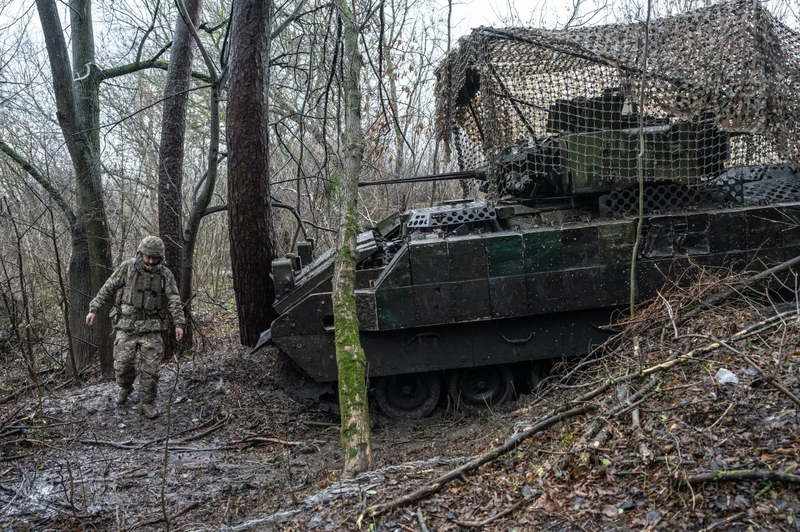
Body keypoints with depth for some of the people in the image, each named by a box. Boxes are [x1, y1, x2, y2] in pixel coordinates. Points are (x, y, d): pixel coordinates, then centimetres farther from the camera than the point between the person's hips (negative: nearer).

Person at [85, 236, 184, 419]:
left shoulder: (165, 274, -2)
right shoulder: (127, 268, -3)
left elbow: (174, 300, -6)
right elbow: (107, 289, 3)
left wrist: (179, 324, -16)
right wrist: (93, 309, -2)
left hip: (151, 328, 0)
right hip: (127, 326, 0)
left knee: (150, 368, -2)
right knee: (122, 364, 3)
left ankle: (147, 403, 11)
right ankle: (125, 387, 35)